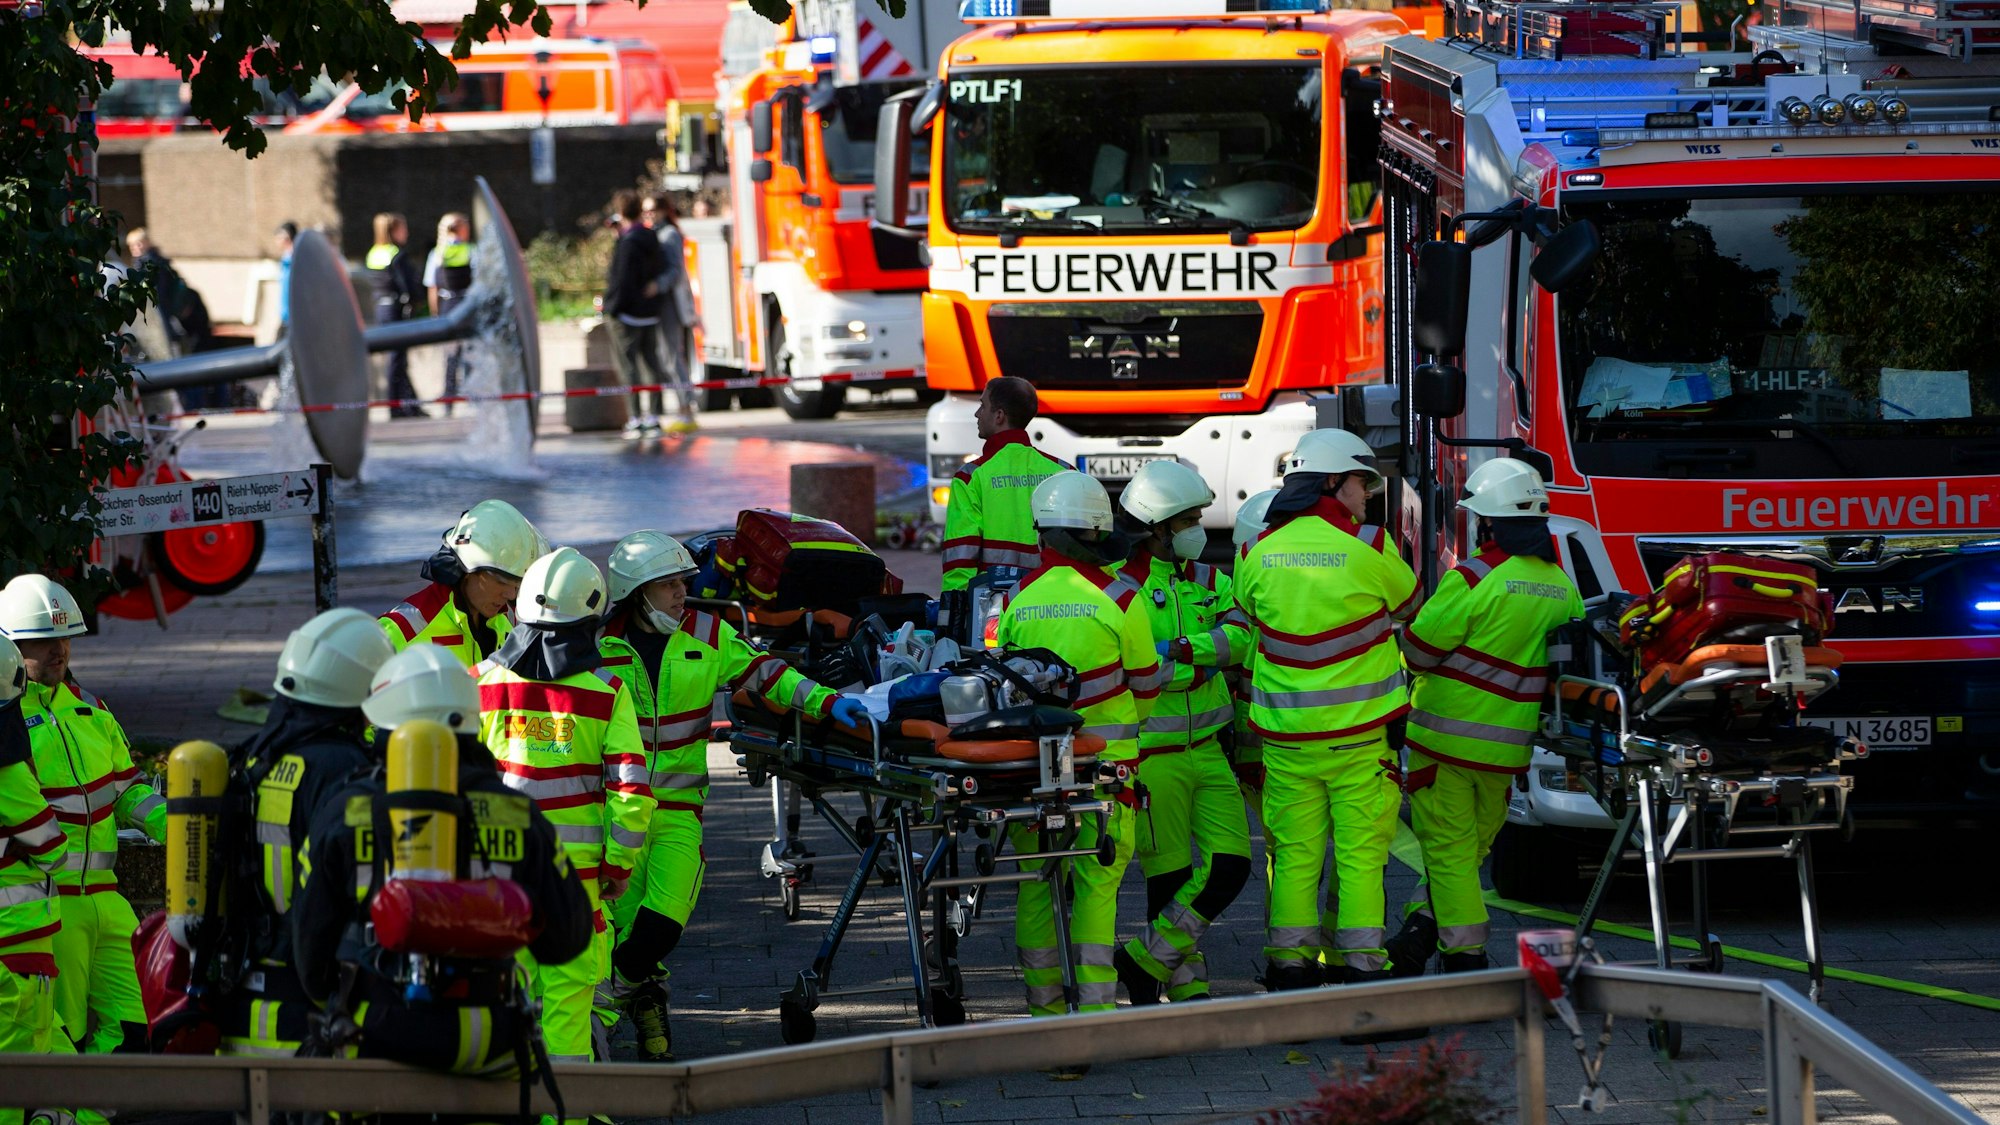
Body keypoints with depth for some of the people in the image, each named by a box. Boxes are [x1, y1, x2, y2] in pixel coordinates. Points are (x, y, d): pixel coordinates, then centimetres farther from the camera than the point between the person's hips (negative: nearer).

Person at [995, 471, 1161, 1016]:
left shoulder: (1018, 600, 0)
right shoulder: (1118, 598, -7)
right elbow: (1145, 680, 5)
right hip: (1105, 759, -3)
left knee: (1037, 880, 11)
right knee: (1097, 879, 0)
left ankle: (1043, 1003, 15)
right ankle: (1094, 1002, -4)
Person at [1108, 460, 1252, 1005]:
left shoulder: (1208, 583, 10)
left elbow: (1239, 637, -9)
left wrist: (1180, 647, -21)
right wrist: (1201, 664, -15)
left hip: (1206, 749, 6)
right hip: (1150, 755, -6)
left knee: (1230, 865, -2)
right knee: (1170, 878, -1)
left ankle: (1147, 959, 9)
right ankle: (1185, 983, 15)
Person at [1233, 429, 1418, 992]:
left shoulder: (1259, 551, 1)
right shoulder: (1370, 547, -9)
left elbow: (1246, 618, 14)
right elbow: (1409, 604, 9)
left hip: (1284, 731, 3)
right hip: (1358, 731, -3)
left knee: (1294, 853, 9)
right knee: (1360, 851, 3)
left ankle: (1290, 964, 8)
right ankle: (1357, 964, 1)